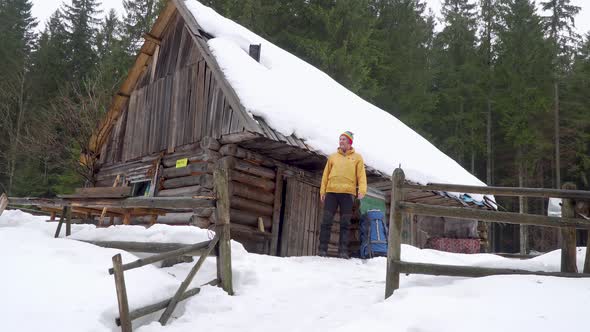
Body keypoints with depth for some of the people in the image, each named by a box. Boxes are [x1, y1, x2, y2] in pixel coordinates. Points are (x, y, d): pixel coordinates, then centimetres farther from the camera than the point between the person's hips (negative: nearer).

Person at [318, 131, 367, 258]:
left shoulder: (357, 157, 11)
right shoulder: (333, 157, 16)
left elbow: (361, 175, 2)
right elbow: (326, 174, 14)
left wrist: (362, 190, -13)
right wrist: (322, 191, 5)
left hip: (348, 193, -1)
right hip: (331, 192, 2)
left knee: (345, 223, -1)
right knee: (326, 221, -2)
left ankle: (343, 251, 2)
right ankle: (322, 248, 2)